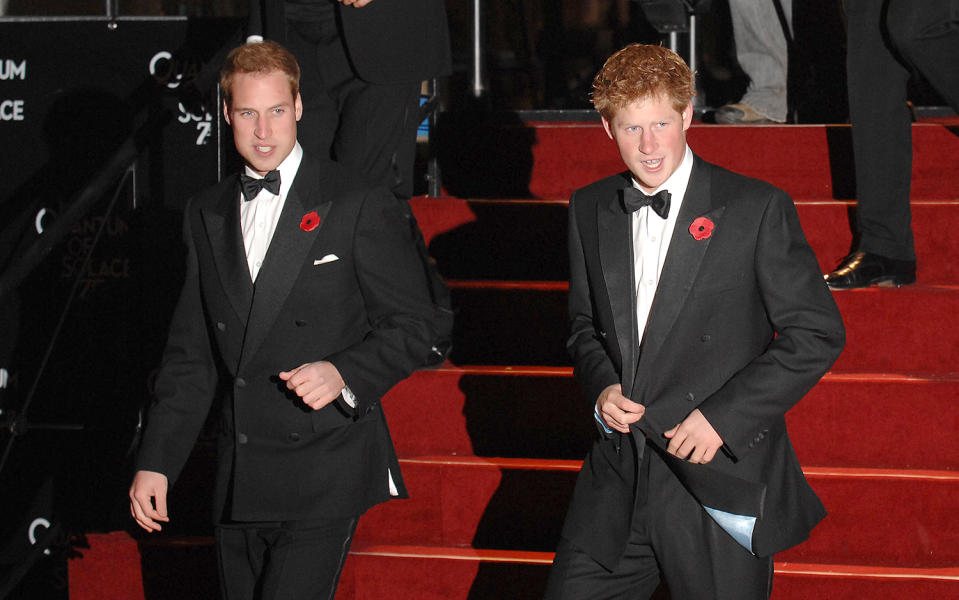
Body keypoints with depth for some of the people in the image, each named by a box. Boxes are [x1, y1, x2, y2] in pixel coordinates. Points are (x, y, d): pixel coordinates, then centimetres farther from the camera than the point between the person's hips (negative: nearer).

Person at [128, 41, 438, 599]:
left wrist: (344, 373, -21)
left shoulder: (360, 206, -3)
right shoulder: (208, 214, 13)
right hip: (238, 485, 6)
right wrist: (156, 462, 9)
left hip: (324, 479, -5)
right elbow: (191, 354, 16)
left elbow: (412, 326, -3)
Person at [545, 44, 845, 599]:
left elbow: (817, 334, -7)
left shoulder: (758, 209, -8)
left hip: (719, 480, -4)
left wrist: (722, 415, -14)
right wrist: (601, 386, -1)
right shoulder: (590, 210, 8)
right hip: (619, 477, 4)